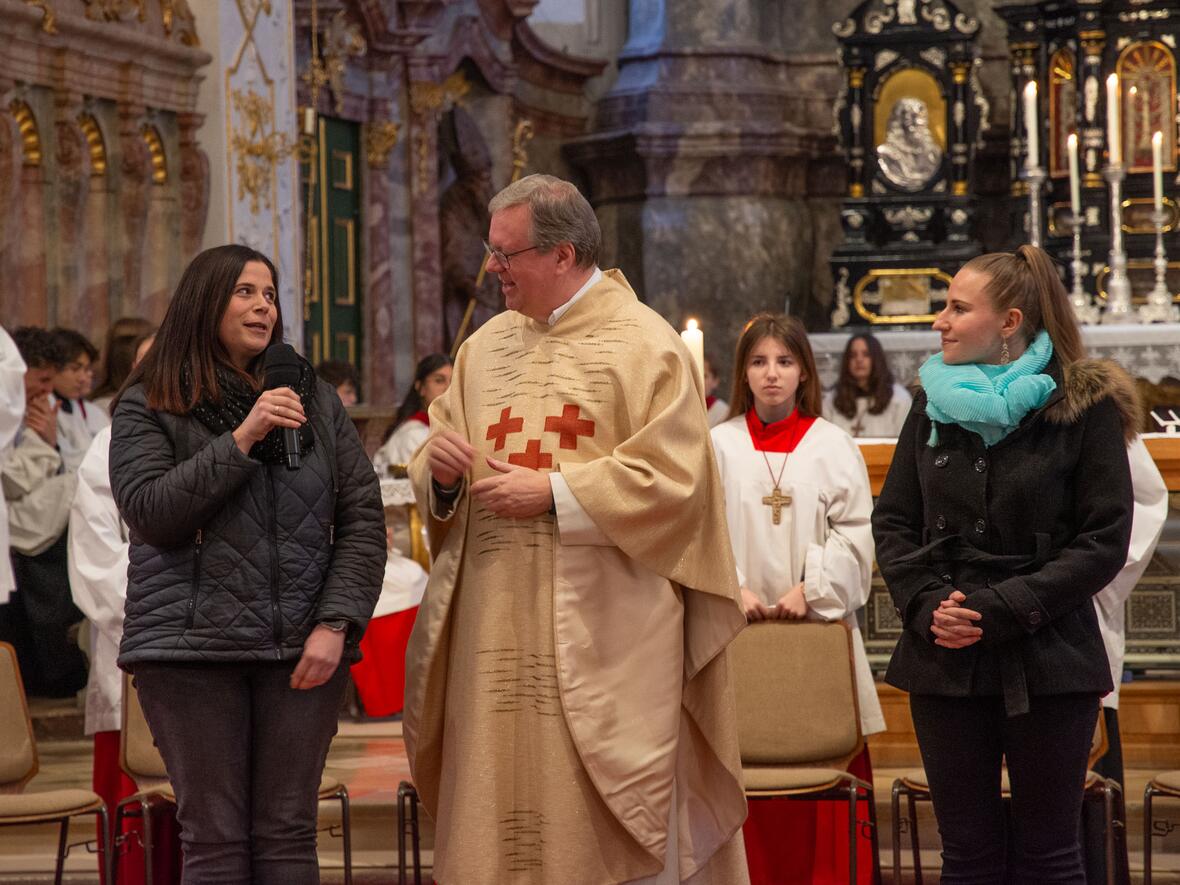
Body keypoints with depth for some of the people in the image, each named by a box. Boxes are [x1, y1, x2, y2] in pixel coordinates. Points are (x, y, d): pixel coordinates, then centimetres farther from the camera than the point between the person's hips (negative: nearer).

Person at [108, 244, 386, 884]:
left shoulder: (316, 401, 14)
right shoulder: (149, 405, 6)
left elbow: (363, 519, 10)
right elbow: (148, 511, -8)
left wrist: (337, 623, -2)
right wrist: (241, 440, -13)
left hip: (302, 648, 2)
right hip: (194, 648, -2)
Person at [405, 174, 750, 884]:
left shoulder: (645, 346, -4)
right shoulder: (487, 346, 14)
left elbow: (673, 479, -12)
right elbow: (436, 479, 17)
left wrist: (551, 493, -15)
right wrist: (442, 472, -6)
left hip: (601, 632, -5)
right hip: (500, 632, 5)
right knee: (501, 814, 4)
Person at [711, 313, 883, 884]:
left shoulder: (833, 446, 5)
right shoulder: (720, 445, 6)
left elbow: (854, 535, 1)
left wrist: (810, 590, -9)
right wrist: (734, 588, -11)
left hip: (819, 623, 0)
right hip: (744, 626, 0)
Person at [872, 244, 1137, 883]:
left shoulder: (1084, 407, -4)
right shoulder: (933, 403, 9)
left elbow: (1104, 542, -8)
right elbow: (893, 523, 10)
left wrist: (1004, 609, -16)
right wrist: (925, 605, -8)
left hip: (1049, 663, -4)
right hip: (946, 661, 4)